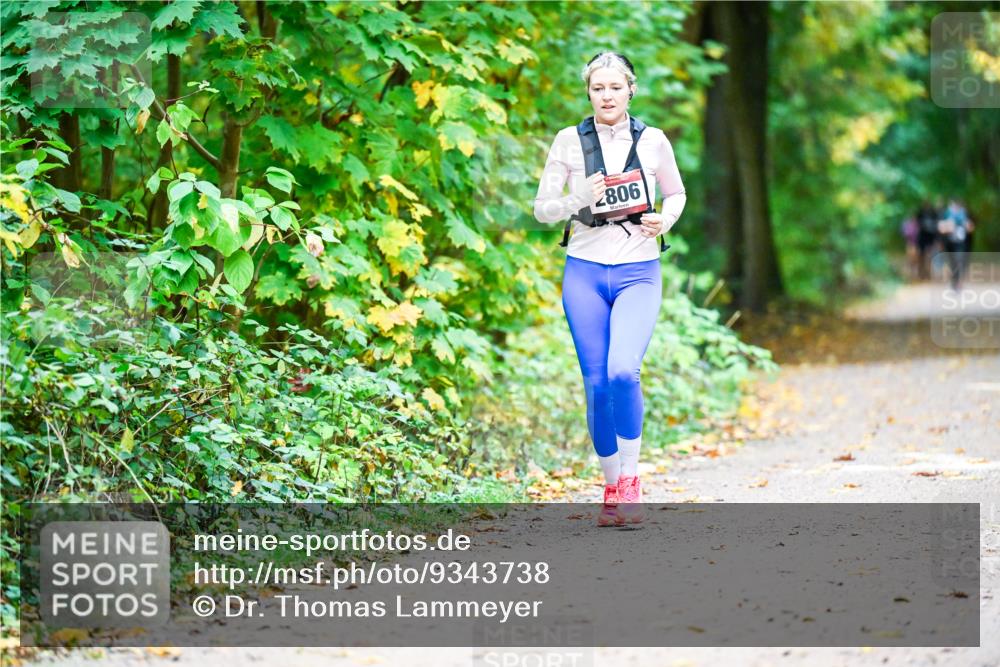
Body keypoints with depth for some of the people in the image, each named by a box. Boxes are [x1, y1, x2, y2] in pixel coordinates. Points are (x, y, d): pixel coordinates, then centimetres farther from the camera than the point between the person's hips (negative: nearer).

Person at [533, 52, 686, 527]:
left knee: (622, 371, -22)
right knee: (597, 385, 0)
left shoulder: (653, 142, 3)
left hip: (638, 273, -1)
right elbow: (542, 208, 4)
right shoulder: (569, 141, 2)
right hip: (585, 272, 1)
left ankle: (629, 481, -9)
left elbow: (676, 194, 18)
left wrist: (665, 220, -3)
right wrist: (579, 201, -15)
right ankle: (611, 487, 14)